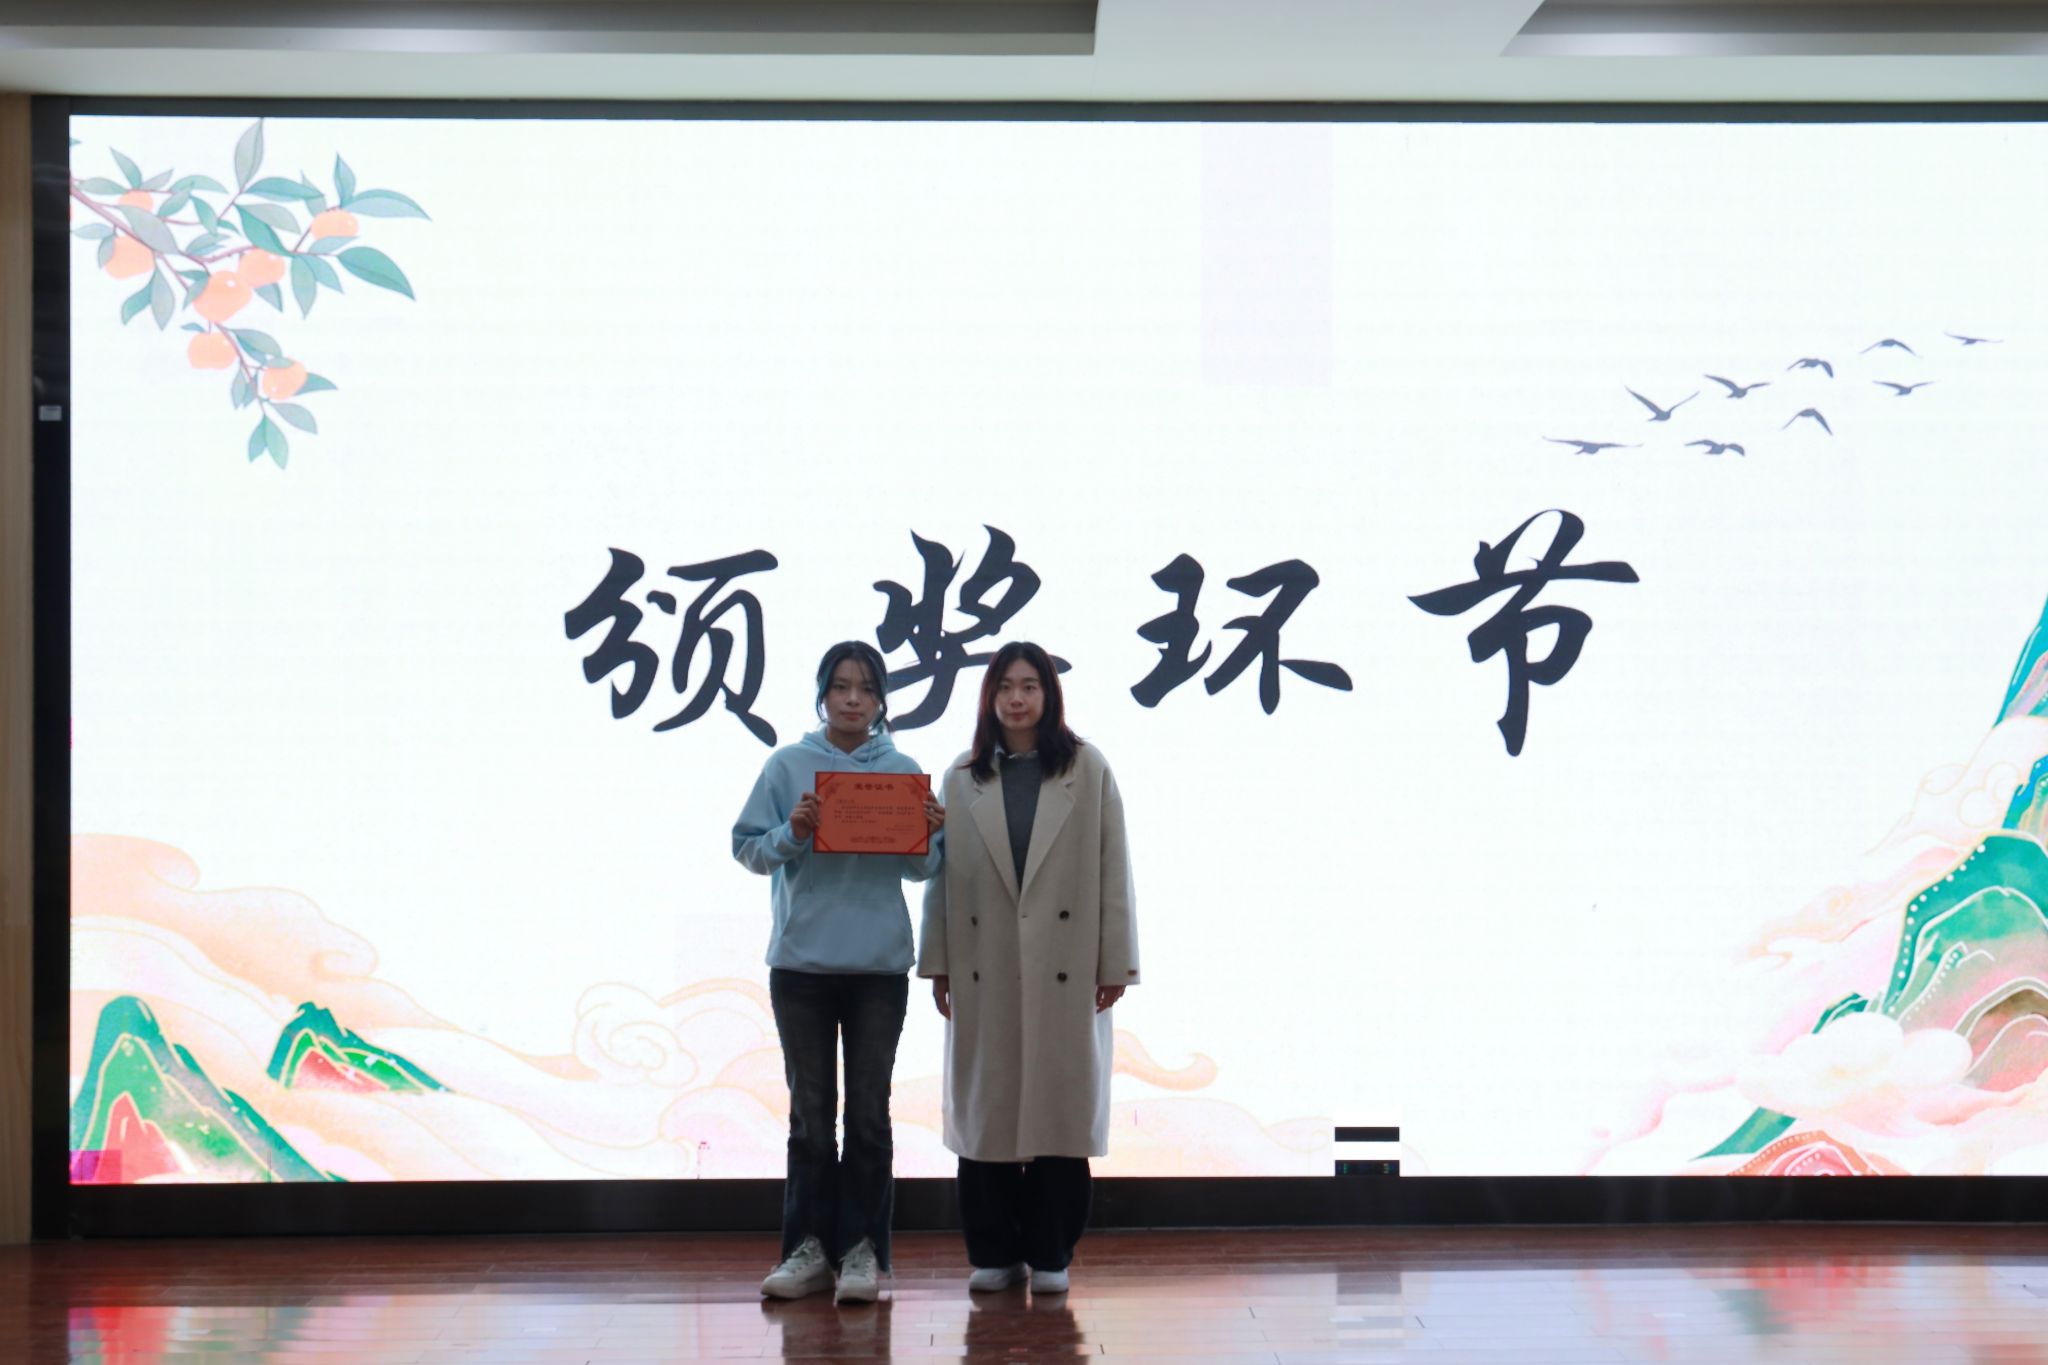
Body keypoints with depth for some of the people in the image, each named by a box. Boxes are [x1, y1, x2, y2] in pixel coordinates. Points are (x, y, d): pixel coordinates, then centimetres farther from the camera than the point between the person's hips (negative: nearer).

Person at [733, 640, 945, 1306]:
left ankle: (862, 1249, 9)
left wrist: (927, 837, -12)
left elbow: (920, 871, 8)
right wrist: (790, 834, -18)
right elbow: (748, 848, 0)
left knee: (869, 1111, 4)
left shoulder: (903, 771, 5)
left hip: (879, 964, 0)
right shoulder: (787, 766, 2)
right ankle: (808, 1247, 13)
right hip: (801, 963, 0)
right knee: (811, 1111, 7)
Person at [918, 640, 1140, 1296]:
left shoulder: (1087, 770, 5)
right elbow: (941, 873, 8)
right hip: (985, 968, 2)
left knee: (1061, 1104, 0)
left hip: (1064, 966, -2)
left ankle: (1050, 1254, 7)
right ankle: (994, 1252, 11)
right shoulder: (963, 779, 10)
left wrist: (1114, 962, -3)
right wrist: (938, 963, 2)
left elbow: (1112, 869, 2)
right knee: (985, 1105, 3)